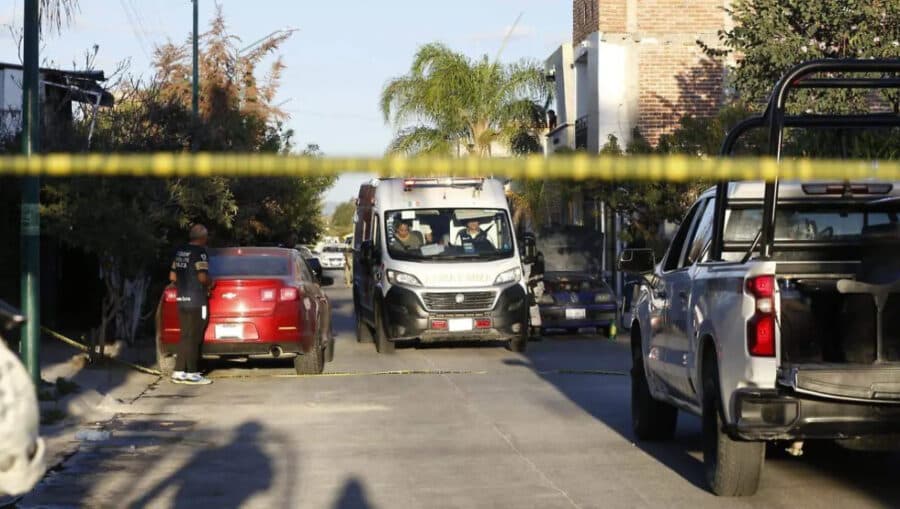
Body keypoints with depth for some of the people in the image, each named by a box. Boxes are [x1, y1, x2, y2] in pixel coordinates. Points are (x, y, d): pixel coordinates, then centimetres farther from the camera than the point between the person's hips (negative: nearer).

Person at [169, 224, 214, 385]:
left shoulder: (180, 251, 13)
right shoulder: (200, 252, -12)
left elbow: (172, 277, 16)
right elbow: (202, 277, -21)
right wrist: (210, 283, -2)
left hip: (182, 299, 8)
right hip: (197, 301, -8)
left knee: (186, 337, 12)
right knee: (193, 338, -4)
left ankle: (178, 372, 12)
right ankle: (191, 374, -1)